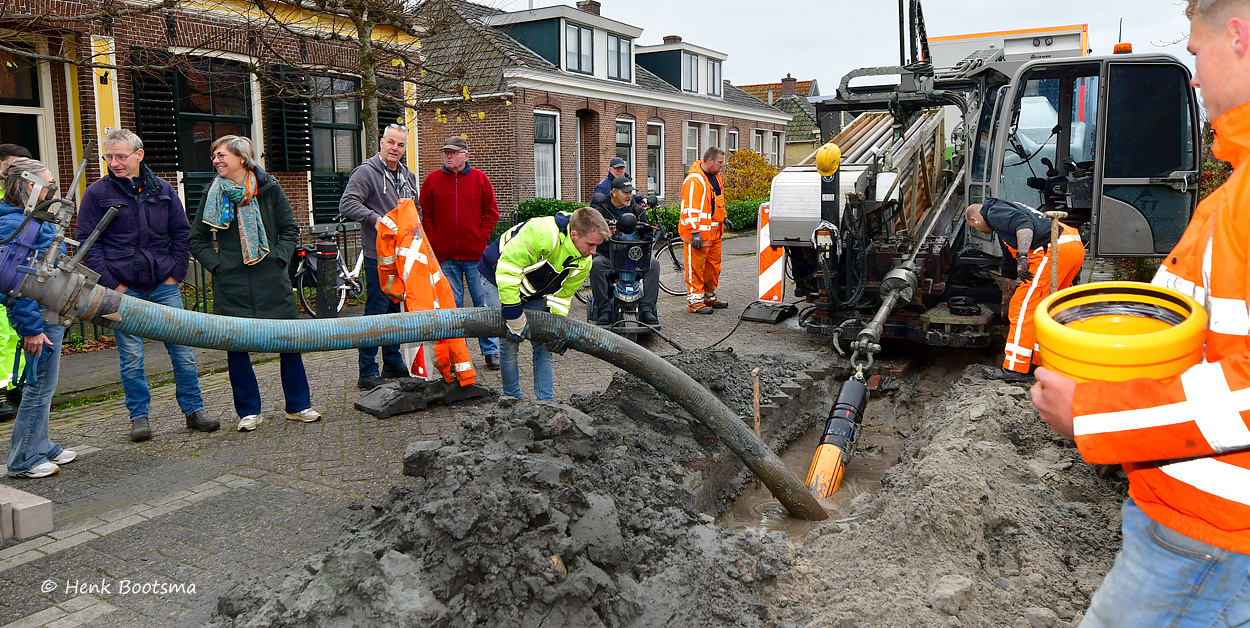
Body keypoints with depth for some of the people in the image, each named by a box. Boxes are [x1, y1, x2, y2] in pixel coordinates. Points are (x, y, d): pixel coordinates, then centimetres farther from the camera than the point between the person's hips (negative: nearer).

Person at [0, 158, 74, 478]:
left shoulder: (35, 220, 13)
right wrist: (31, 327, -22)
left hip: (50, 312, 10)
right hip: (38, 315, -10)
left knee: (42, 384, 18)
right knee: (41, 385, -3)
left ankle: (42, 448, 30)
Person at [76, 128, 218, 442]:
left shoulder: (163, 190, 9)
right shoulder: (97, 193, 1)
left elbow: (182, 234, 13)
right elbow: (86, 243, 0)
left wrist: (175, 275, 3)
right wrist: (112, 284, -7)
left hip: (164, 286, 2)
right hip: (124, 289, -2)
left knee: (183, 350, 4)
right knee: (131, 358, 2)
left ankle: (194, 409, 14)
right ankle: (139, 415, 15)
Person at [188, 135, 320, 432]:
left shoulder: (269, 188, 4)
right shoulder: (213, 194, 7)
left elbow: (290, 230, 8)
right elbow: (197, 239, 12)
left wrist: (279, 258, -4)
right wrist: (215, 263, -1)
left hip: (271, 280, -1)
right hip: (231, 284, 1)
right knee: (236, 346, 3)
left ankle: (298, 405, 14)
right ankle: (249, 411, 15)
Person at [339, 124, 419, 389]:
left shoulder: (408, 176, 17)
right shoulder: (366, 171, -7)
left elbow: (417, 211, 26)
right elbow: (347, 203, -16)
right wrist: (375, 218, -27)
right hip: (378, 255, -7)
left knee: (396, 309, 14)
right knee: (376, 312, -6)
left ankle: (393, 362, 26)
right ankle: (368, 372, -1)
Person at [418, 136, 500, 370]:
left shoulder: (479, 178, 3)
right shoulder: (432, 180, 5)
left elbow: (491, 212, 6)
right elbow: (425, 215, 8)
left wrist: (481, 237, -3)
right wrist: (434, 242, -1)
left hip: (475, 254, -1)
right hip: (445, 255, 1)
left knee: (482, 302, 4)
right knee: (453, 305, 6)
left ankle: (490, 351, 14)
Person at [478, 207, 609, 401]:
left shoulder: (584, 261, -13)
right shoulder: (542, 233, -40)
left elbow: (562, 295, -3)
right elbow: (507, 269, -40)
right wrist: (515, 319, -36)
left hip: (533, 293, 7)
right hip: (497, 277, -7)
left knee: (544, 344, 1)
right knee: (510, 343, -11)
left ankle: (546, 401, 9)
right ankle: (512, 400, 6)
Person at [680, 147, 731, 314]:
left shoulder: (715, 177, 14)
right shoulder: (694, 180, -18)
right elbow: (690, 208, -22)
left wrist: (723, 218, 24)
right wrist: (695, 232, -25)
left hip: (714, 231, 10)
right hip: (698, 233, -10)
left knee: (713, 265, 16)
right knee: (696, 267, -3)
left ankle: (709, 297, 29)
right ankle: (694, 302, 3)